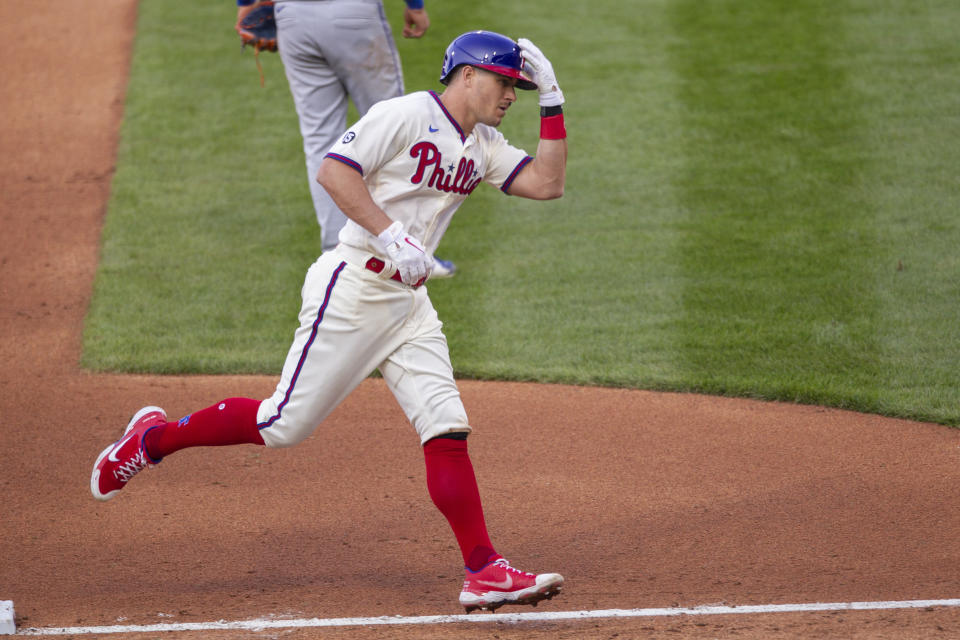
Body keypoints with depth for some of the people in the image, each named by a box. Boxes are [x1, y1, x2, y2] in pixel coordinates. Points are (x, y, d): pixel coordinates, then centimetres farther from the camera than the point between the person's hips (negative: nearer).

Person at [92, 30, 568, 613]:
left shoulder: (483, 147, 14)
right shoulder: (406, 115, -11)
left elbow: (548, 183, 7)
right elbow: (334, 170, -19)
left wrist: (552, 102, 2)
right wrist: (389, 234, -27)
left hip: (411, 303, 8)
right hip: (353, 290, -7)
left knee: (447, 428, -4)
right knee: (286, 424, -4)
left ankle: (483, 570, -6)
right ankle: (156, 437, 16)